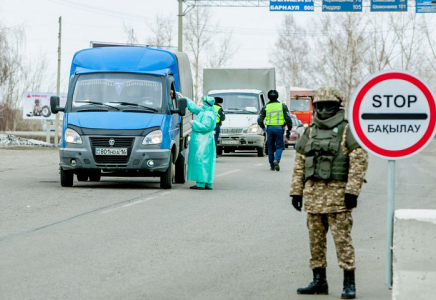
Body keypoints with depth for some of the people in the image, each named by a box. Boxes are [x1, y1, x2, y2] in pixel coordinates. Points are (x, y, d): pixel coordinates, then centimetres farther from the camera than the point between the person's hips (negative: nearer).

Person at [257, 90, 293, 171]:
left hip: (269, 128, 1)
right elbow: (288, 119, -1)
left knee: (270, 147, 10)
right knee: (279, 146, 6)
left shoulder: (265, 107, 4)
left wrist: (263, 128, 21)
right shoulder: (282, 106, 2)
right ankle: (276, 160, -21)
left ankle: (272, 166, 12)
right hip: (279, 128, -1)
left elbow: (259, 120, 3)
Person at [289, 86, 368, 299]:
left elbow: (360, 161, -10)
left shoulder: (347, 131, -3)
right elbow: (299, 164, 15)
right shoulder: (310, 132, 14)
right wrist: (296, 191, 9)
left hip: (337, 193, -6)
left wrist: (352, 191, -16)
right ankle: (319, 281, 17)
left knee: (342, 239, -8)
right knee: (316, 239, 9)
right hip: (313, 192, 6)